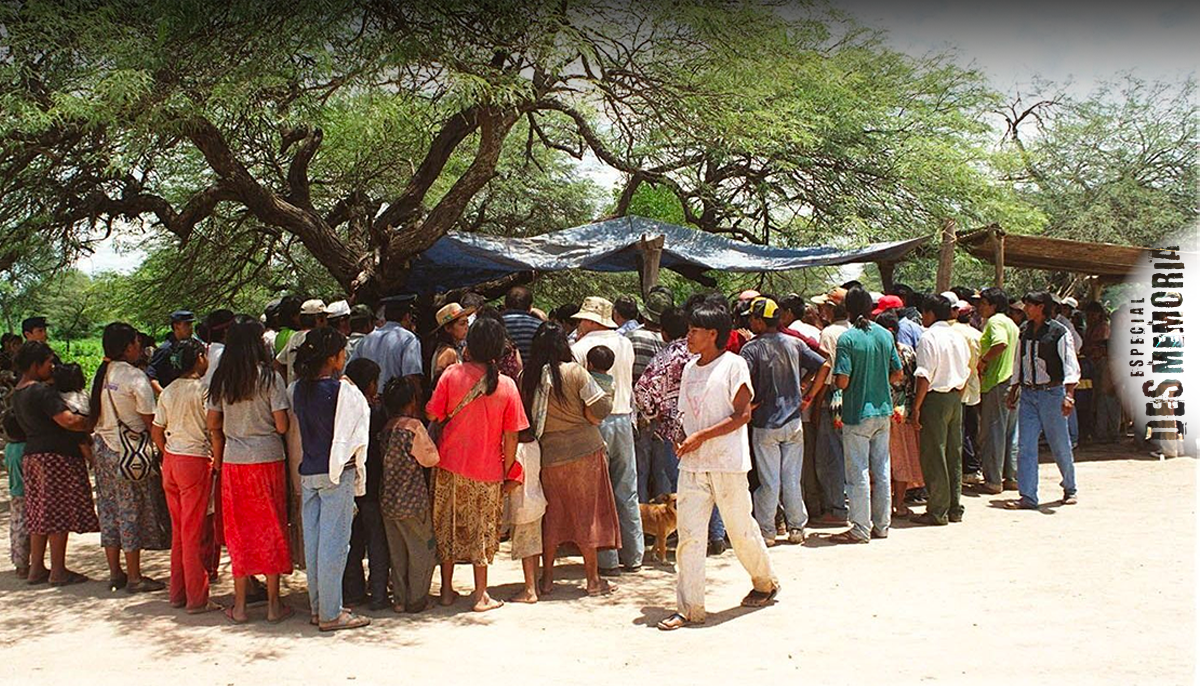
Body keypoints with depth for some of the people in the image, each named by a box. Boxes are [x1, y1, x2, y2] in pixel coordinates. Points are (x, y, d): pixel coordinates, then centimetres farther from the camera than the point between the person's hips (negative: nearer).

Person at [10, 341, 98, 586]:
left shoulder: (17, 393, 13)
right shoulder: (41, 391, -16)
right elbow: (68, 421, -25)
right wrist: (92, 423, -7)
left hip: (30, 455, 9)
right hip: (57, 456, -9)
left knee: (39, 513, 14)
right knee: (59, 514, -3)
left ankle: (36, 568, 19)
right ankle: (58, 571, 2)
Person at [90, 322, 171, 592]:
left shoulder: (101, 374, 8)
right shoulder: (134, 376, -15)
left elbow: (95, 415, 13)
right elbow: (149, 419, -15)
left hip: (102, 446, 8)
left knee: (109, 509, 12)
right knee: (132, 510, -1)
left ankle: (115, 573, 21)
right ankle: (134, 577, 5)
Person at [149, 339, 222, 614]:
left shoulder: (168, 391, 10)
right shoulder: (203, 389, -11)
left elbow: (156, 431, 13)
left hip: (171, 460, 7)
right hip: (196, 460, -7)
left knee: (178, 530, 15)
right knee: (194, 532, -3)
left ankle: (177, 593, 21)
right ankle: (197, 598, 2)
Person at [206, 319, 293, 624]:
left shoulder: (221, 379, 3)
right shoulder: (269, 377, -9)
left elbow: (212, 424, 7)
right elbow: (282, 425, -11)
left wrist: (217, 458, 18)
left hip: (233, 462, 3)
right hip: (268, 460, -3)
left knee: (239, 531, 10)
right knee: (270, 529, 6)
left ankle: (240, 605, 15)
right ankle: (274, 604, 11)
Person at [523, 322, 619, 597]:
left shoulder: (526, 377, -1)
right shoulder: (575, 372, -11)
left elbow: (525, 414, 8)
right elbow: (600, 409, -12)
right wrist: (584, 418, 7)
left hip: (548, 455, 3)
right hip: (584, 450, -3)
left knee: (552, 515, 14)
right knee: (587, 513, 7)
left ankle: (547, 579, 18)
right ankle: (593, 579, 14)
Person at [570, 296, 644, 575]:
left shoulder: (580, 348, -8)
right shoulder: (626, 344, 7)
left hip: (595, 423, -4)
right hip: (623, 418, 4)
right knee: (627, 491, 11)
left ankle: (607, 560, 4)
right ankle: (633, 556, 16)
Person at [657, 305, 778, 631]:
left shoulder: (733, 365, -6)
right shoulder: (690, 368, 13)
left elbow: (742, 414, -12)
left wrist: (701, 436, -17)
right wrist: (684, 442, -2)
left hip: (728, 462, -5)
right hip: (692, 463, 5)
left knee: (741, 529, 8)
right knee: (689, 534, -2)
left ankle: (766, 583, 33)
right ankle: (689, 607, 3)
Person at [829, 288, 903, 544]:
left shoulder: (847, 339, -15)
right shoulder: (885, 335, 3)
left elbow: (842, 381, -19)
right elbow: (898, 373, 9)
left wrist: (835, 379, 3)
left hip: (857, 414, -6)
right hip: (883, 410, 6)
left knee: (858, 472, 1)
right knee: (882, 469, 13)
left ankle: (861, 529, 5)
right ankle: (881, 525, 21)